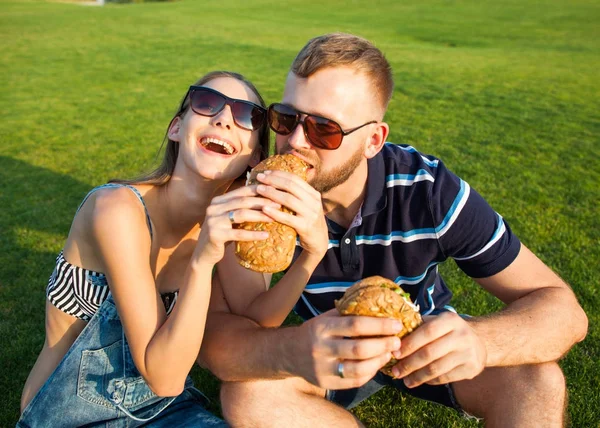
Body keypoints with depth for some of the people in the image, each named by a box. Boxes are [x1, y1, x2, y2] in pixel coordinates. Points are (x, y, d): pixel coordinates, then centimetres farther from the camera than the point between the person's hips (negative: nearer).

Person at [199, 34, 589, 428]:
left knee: (536, 380, -26)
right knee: (247, 393, -28)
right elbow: (215, 334, -29)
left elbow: (562, 309, -23)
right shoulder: (264, 194, -23)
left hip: (425, 347, 0)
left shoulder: (429, 190, -25)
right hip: (332, 353, 1)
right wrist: (293, 352, -52)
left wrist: (477, 340, -46)